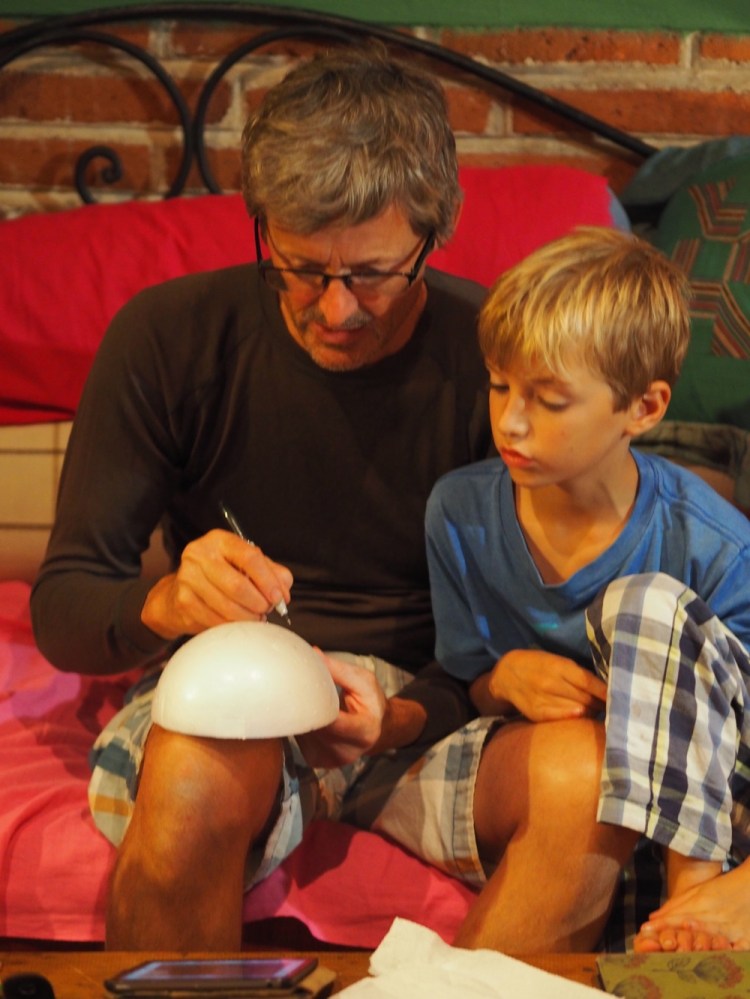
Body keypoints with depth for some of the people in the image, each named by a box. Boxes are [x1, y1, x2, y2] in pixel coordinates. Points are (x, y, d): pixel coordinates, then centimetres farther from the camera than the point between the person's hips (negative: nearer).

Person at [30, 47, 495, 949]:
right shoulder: (167, 337, -8)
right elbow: (61, 608, -5)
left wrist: (408, 716, -24)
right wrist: (166, 604, -29)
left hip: (432, 696, 1)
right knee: (199, 778, -38)